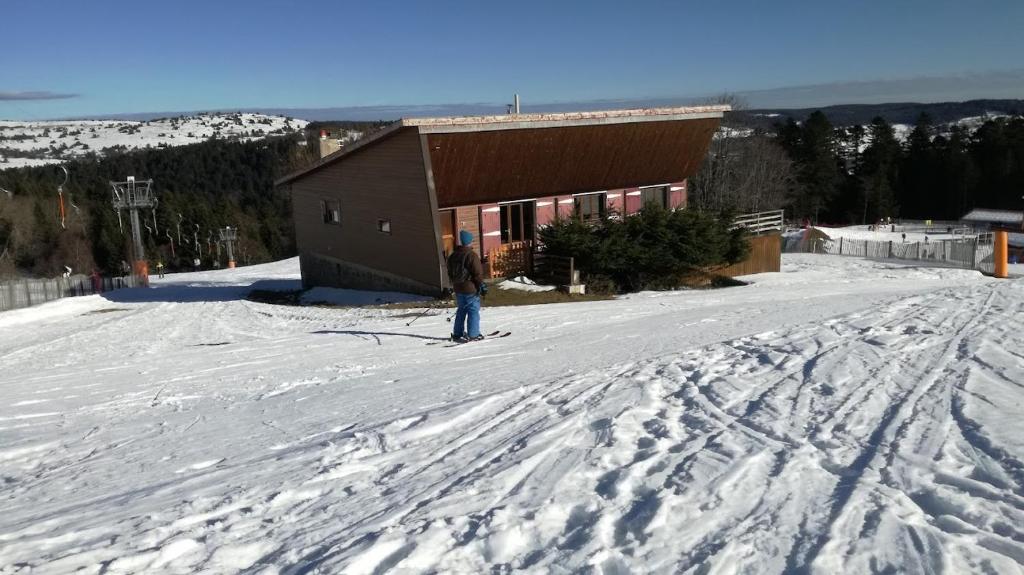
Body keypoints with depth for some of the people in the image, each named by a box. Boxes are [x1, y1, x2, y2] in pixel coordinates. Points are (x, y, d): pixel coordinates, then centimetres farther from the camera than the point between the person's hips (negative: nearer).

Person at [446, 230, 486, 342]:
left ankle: (457, 334, 21)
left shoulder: (453, 256, 8)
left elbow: (450, 273, 15)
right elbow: (478, 273, -16)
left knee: (461, 310, 18)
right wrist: (482, 286, -7)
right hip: (470, 289, -7)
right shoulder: (472, 255, -16)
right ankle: (473, 335, -1)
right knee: (473, 311, 0)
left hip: (458, 288, 7)